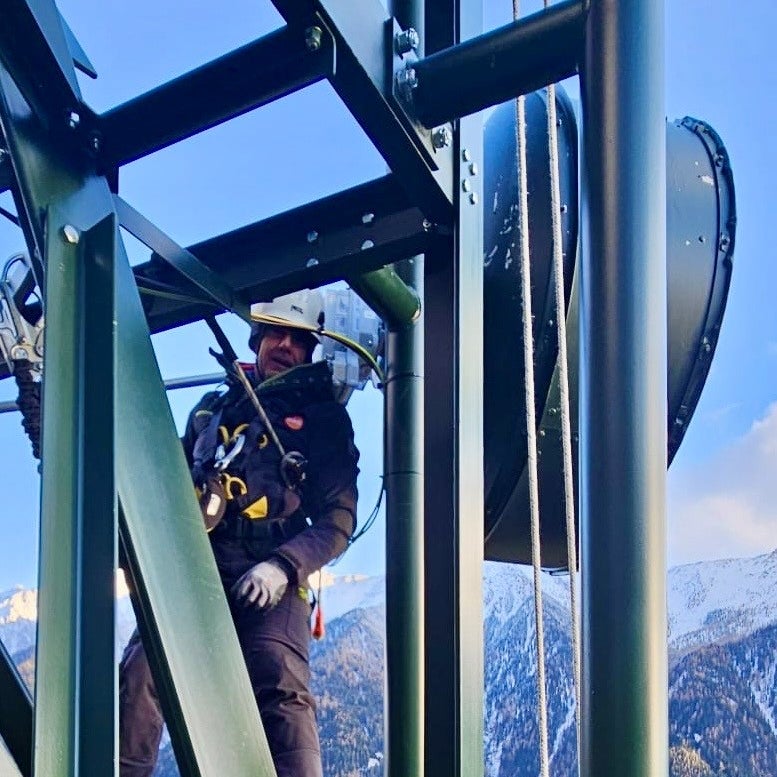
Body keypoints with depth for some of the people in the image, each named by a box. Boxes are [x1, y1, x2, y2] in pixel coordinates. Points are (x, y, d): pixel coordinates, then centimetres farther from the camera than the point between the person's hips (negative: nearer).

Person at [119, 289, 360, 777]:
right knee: (141, 670, -20)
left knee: (283, 690, -25)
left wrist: (283, 567, -14)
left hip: (269, 584, -3)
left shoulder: (324, 420, 14)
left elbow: (338, 518, 3)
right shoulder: (213, 408, 26)